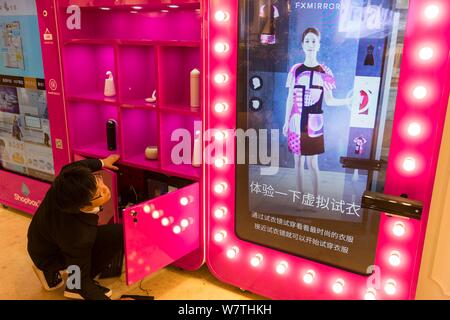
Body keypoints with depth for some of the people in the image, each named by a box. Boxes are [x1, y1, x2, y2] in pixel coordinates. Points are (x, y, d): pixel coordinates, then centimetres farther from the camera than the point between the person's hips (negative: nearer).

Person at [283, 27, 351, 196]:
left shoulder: (325, 72, -2)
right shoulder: (295, 70, 1)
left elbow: (329, 100, -1)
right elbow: (290, 98, 5)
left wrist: (348, 101, -17)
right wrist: (286, 122, 6)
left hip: (314, 123, -2)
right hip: (296, 123, 2)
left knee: (313, 164, 2)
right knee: (298, 161, 10)